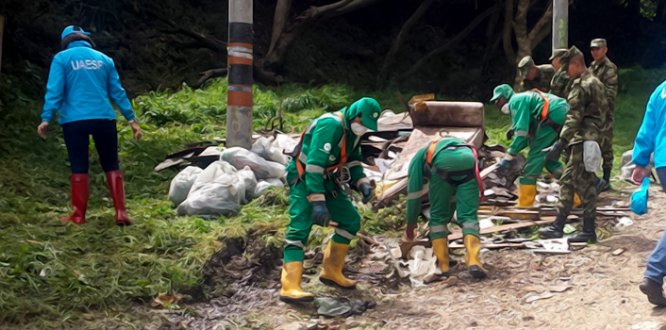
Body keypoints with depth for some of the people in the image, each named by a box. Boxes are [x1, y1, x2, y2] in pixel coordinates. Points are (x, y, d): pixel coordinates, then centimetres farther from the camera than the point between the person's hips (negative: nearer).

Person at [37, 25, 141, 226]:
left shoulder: (62, 58, 5)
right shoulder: (104, 59, 14)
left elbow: (54, 90, -6)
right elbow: (118, 92, 13)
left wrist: (46, 118, -9)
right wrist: (131, 119, 13)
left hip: (74, 121, -2)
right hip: (103, 118, 2)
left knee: (79, 168, 6)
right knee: (111, 166, 9)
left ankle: (78, 215, 10)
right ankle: (120, 213, 3)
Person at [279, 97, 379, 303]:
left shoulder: (353, 131, 4)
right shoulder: (330, 125, -25)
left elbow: (352, 161, 17)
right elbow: (314, 164, -31)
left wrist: (362, 183, -2)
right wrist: (317, 202, -35)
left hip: (327, 181, 9)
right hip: (304, 179, -9)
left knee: (351, 221, 10)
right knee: (300, 228, -20)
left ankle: (331, 272, 20)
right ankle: (290, 287, -25)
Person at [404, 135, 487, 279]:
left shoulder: (419, 157, 36)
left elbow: (414, 191, 30)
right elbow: (453, 196, 51)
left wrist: (410, 224, 39)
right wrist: (447, 218, 59)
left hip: (444, 165, -3)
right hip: (468, 163, 3)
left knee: (438, 216, 13)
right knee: (468, 216, 7)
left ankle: (442, 266, 11)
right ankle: (473, 261, -14)